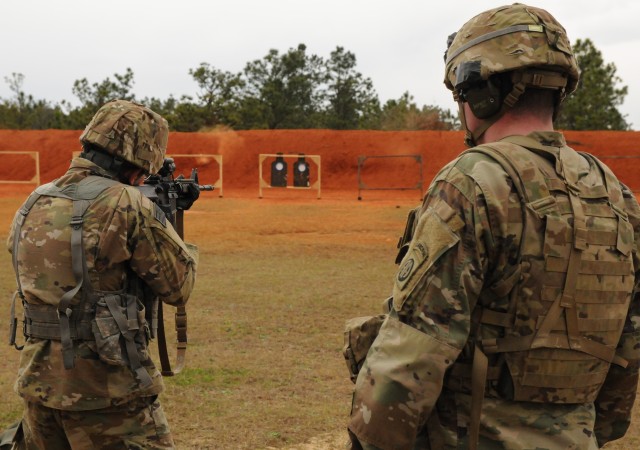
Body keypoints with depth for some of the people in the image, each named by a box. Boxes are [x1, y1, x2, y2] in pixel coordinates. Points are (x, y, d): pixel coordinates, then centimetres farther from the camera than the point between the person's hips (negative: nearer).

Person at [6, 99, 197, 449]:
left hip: (38, 380, 7)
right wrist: (162, 223, 13)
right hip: (106, 389, -7)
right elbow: (179, 286, -4)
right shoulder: (129, 205, -13)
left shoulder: (34, 204, 7)